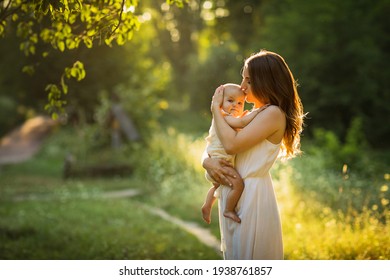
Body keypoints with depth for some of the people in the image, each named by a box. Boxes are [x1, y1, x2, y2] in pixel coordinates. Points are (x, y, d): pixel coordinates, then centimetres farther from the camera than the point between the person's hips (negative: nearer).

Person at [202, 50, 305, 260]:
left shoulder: (274, 114, -12)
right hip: (233, 194, 9)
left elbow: (231, 144, -20)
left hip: (253, 196, -9)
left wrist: (216, 108, -8)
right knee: (233, 257, 17)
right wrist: (208, 162, -7)